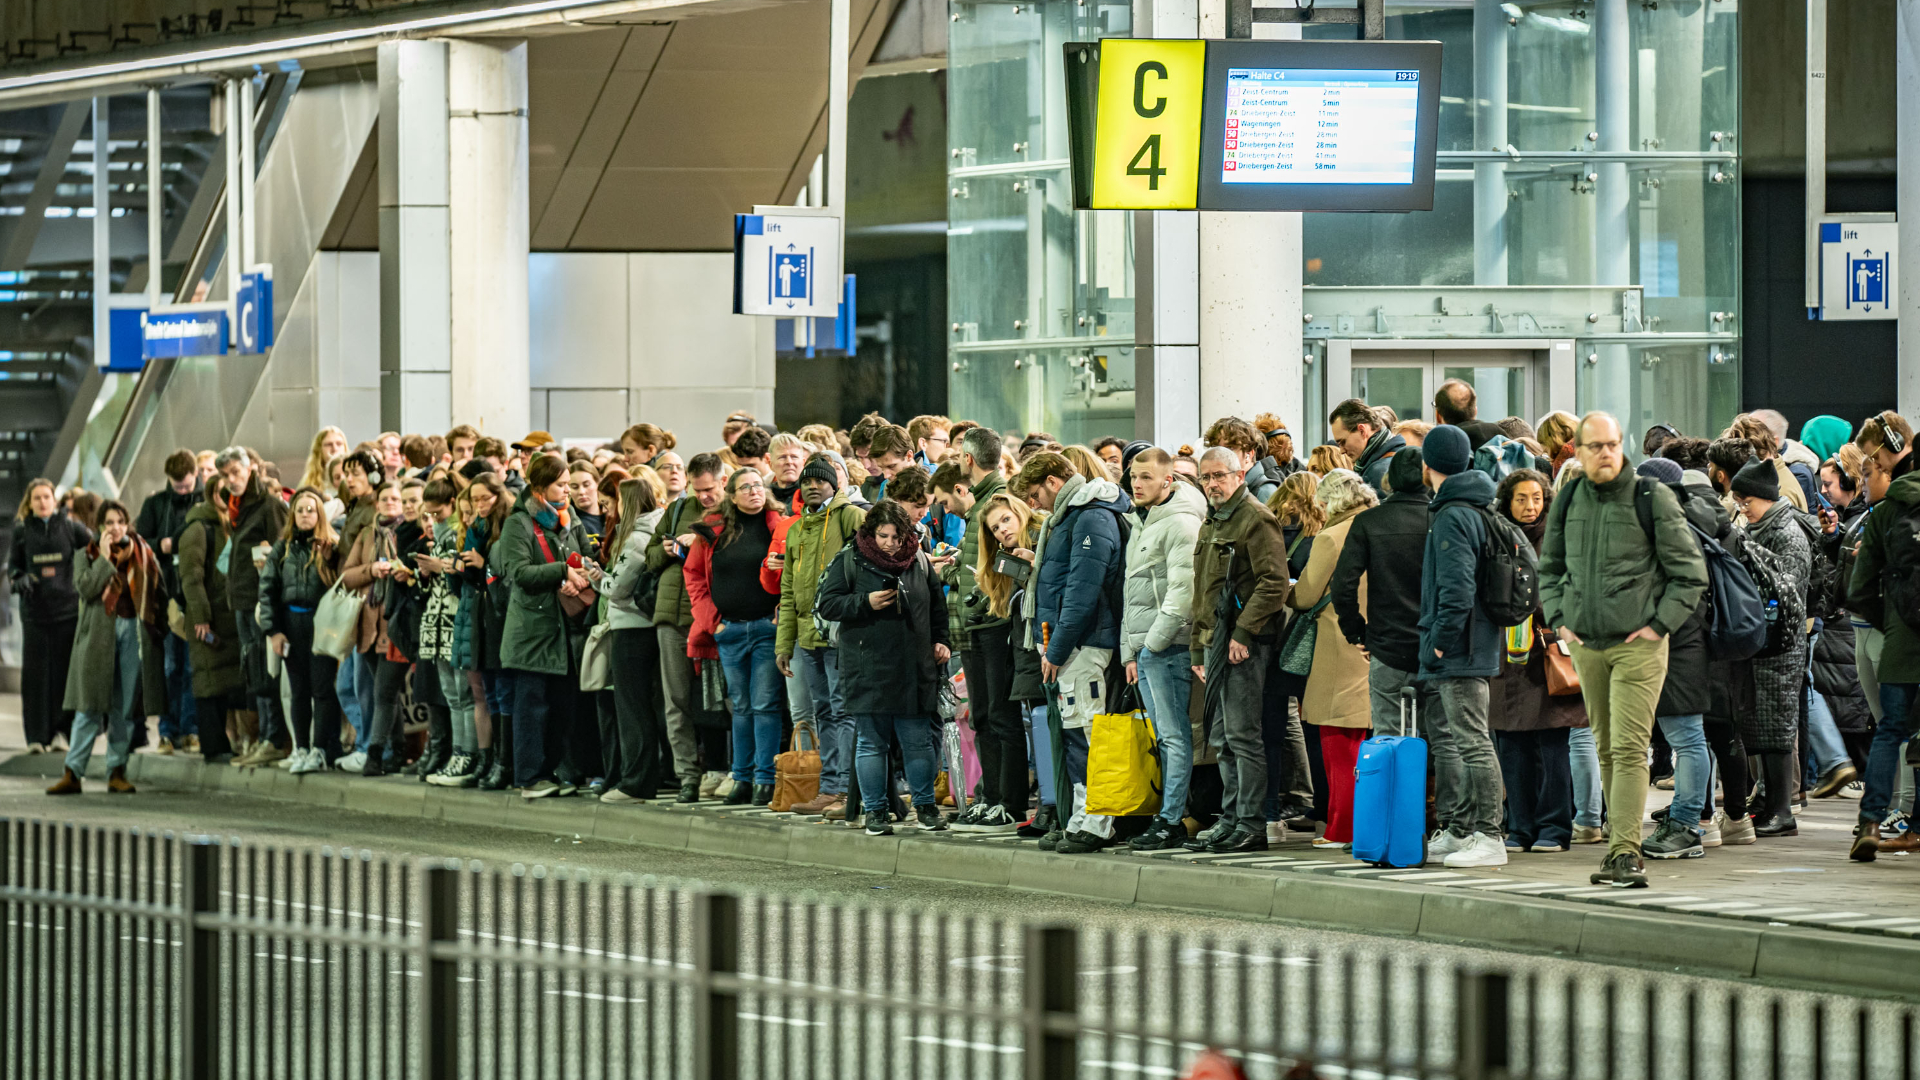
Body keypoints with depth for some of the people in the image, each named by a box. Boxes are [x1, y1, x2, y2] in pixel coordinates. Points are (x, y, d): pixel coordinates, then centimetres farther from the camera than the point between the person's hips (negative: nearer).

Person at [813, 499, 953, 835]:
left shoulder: (919, 562, 9)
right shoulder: (849, 561, -1)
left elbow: (937, 607, 20)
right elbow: (826, 604, -3)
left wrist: (940, 642, 9)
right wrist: (865, 603, -15)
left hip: (914, 670, 2)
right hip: (868, 670, -2)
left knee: (918, 741, 5)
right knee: (872, 742, 3)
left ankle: (925, 806, 17)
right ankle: (874, 811, 12)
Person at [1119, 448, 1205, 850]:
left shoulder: (1181, 523, -10)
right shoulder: (1141, 525, 20)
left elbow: (1182, 591, -18)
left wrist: (1153, 642, -16)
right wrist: (1130, 651, 19)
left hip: (1168, 647, -10)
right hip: (1145, 649, 10)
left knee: (1174, 736, -8)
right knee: (1164, 737, 11)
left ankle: (1171, 822, -9)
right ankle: (1170, 815, 14)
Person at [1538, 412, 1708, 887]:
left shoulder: (1651, 498, -6)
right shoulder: (1568, 503, 9)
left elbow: (1690, 571, -3)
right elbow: (1549, 568, 22)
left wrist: (1659, 624, -8)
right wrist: (1558, 619, 9)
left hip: (1637, 645, -5)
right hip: (1585, 645, 5)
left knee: (1629, 748, -13)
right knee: (1606, 749, 11)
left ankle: (1626, 852, -17)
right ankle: (1620, 843, 20)